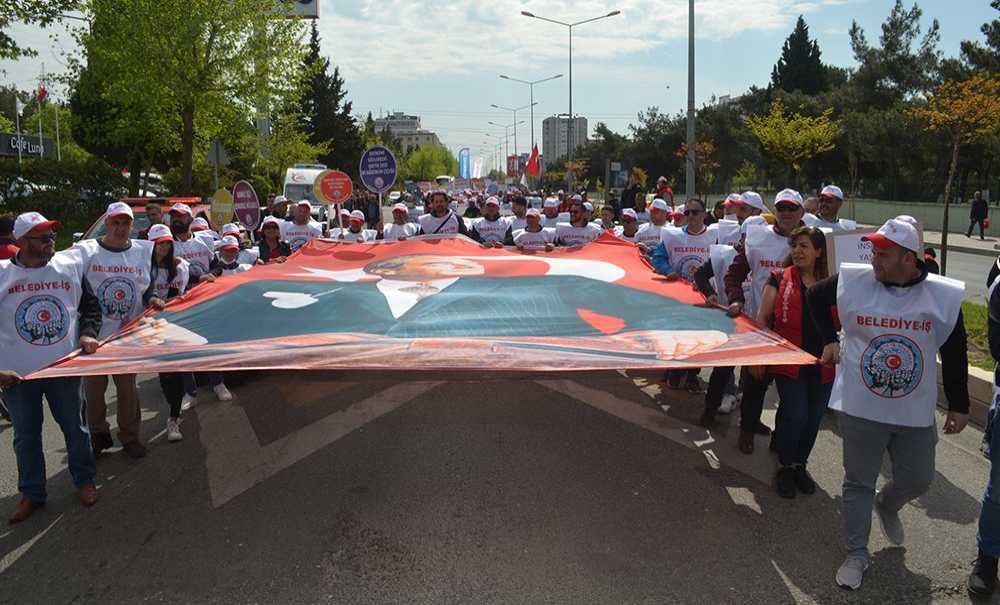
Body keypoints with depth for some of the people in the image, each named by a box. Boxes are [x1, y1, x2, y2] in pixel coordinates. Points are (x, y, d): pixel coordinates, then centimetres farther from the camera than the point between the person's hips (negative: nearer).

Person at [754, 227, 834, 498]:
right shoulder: (780, 279, 0)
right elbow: (762, 319, 0)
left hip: (822, 364, 3)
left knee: (813, 418, 10)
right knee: (795, 415, -7)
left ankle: (800, 464, 31)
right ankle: (785, 467, 15)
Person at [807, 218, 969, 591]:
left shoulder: (943, 295, -8)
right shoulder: (853, 282, -9)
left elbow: (955, 354, 2)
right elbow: (815, 296, 12)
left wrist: (959, 405, 5)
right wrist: (829, 339, 6)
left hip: (916, 413, 1)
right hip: (861, 407, -1)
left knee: (918, 479, 15)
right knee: (858, 483, 9)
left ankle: (887, 505, 50)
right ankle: (857, 555, 25)